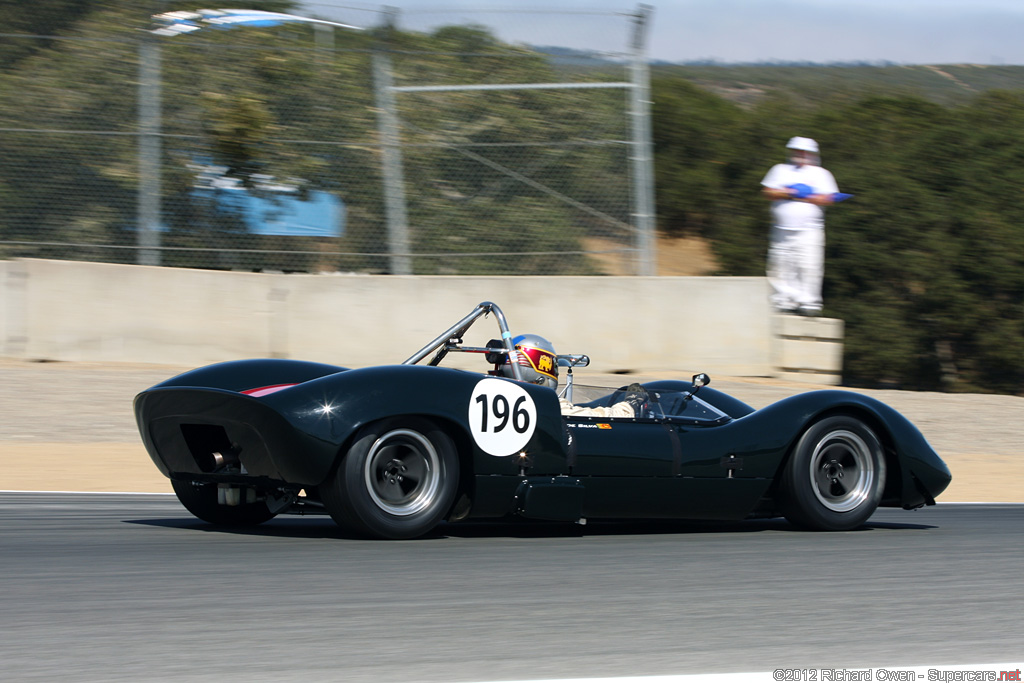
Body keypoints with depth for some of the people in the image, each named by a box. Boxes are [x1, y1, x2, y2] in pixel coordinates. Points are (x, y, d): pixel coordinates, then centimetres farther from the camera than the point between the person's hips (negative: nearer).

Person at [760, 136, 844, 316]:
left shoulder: (820, 174, 11)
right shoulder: (781, 170, 18)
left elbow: (828, 198, -2)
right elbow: (767, 191, 5)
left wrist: (806, 197, -10)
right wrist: (789, 193, -7)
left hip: (809, 230, -3)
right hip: (782, 230, 3)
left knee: (809, 268, -12)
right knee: (781, 269, -2)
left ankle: (808, 303, -11)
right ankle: (783, 302, 3)